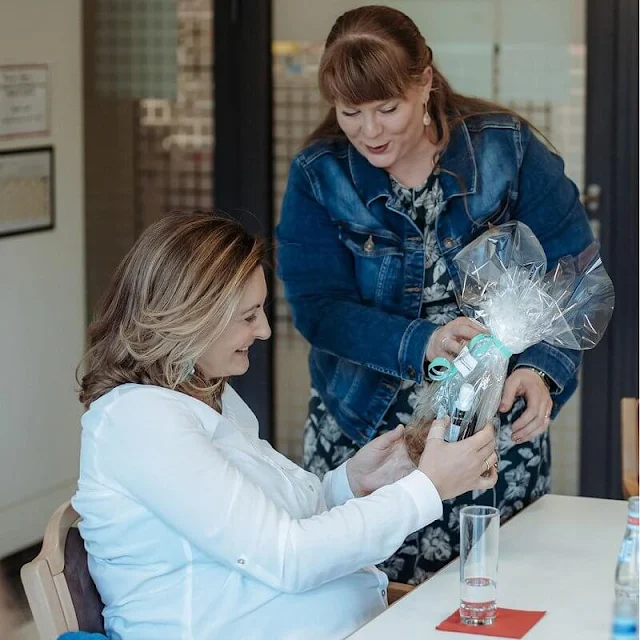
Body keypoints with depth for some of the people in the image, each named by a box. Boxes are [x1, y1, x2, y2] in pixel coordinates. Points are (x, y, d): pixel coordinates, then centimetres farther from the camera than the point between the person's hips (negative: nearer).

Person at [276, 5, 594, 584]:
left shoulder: (508, 148, -7)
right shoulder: (318, 176, -5)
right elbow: (318, 307, -12)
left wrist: (541, 368, -25)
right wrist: (421, 343, -28)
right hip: (363, 433, 0)